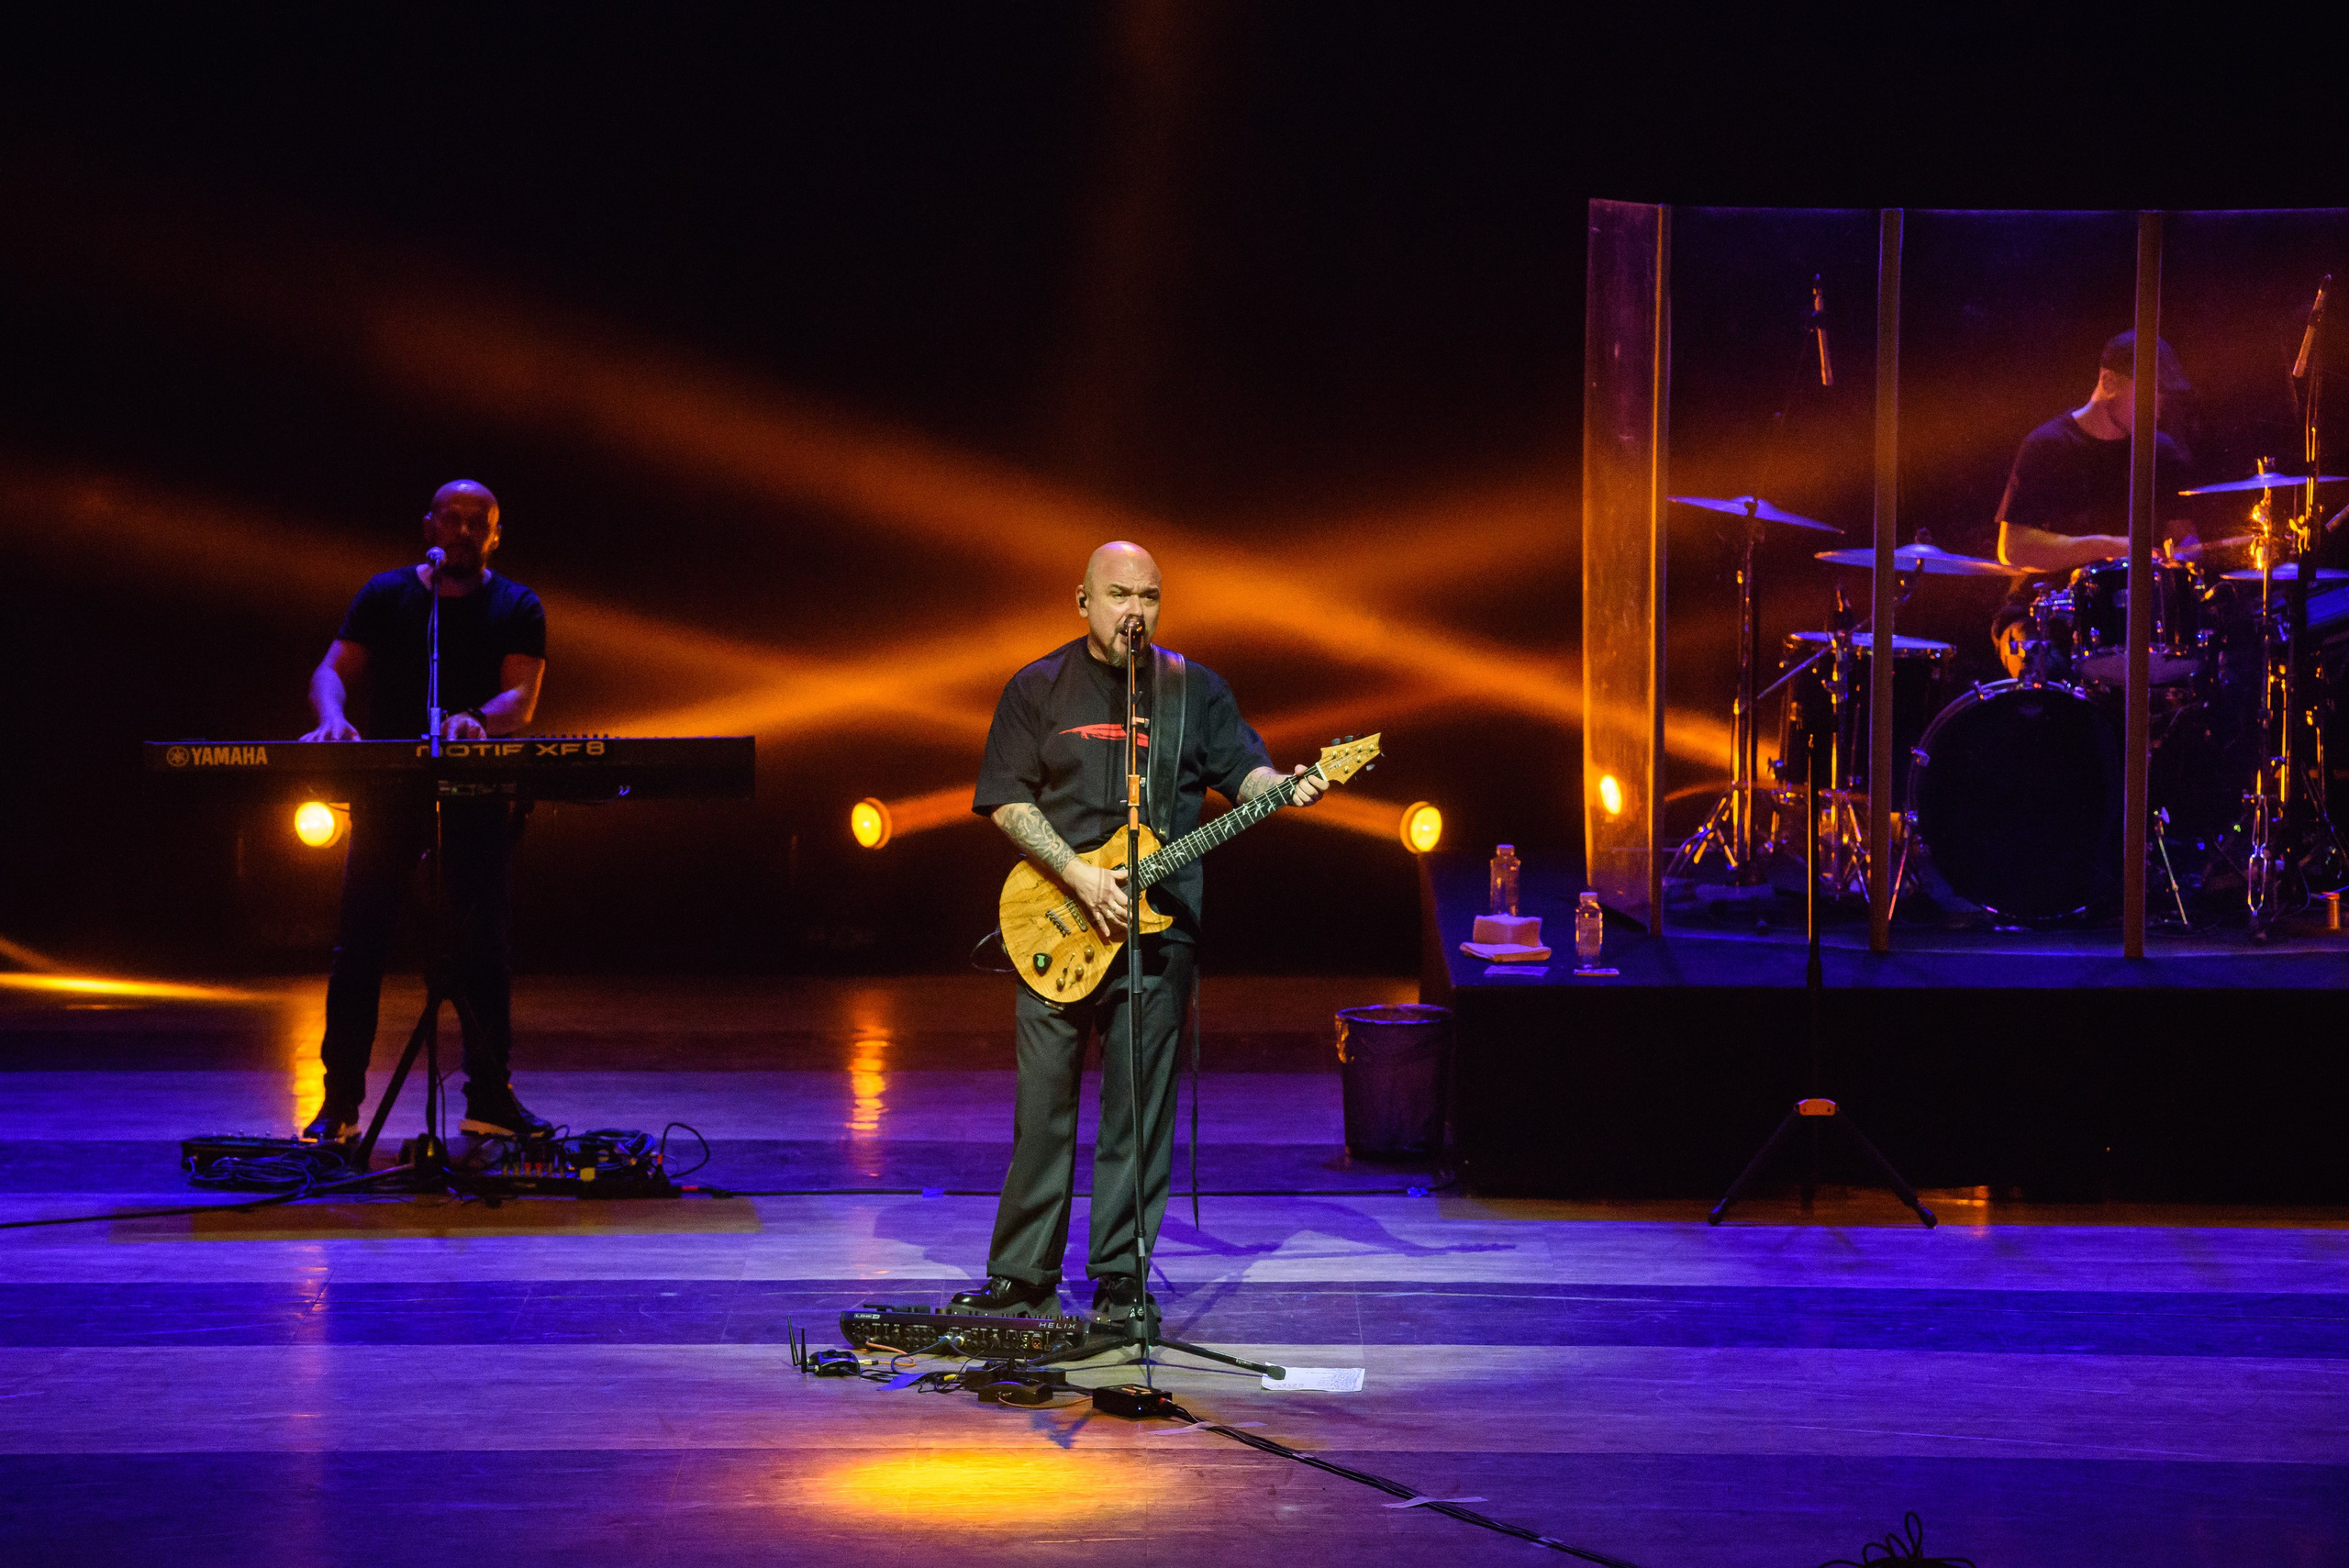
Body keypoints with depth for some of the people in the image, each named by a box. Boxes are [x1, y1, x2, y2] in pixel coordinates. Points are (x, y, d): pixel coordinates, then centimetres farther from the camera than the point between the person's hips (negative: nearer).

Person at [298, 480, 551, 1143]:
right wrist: (333, 717, -23)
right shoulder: (386, 595, 8)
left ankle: (490, 1099, 10)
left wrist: (475, 723, -30)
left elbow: (521, 696, -8)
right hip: (387, 785, 0)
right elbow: (332, 671, 1)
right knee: (360, 943, -4)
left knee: (484, 945, 1)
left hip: (477, 793, 0)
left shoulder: (517, 608, 7)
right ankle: (340, 1102, -1)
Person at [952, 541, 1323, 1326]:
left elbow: (1242, 768, 8)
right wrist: (1079, 874, -11)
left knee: (1140, 1112, 1)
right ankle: (1023, 1276, 10)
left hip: (1158, 926, 1)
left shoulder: (1194, 689, 10)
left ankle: (1121, 1277, 8)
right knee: (1042, 1105, 1)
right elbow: (1007, 800, 0)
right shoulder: (1037, 689, 6)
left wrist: (1283, 787, -16)